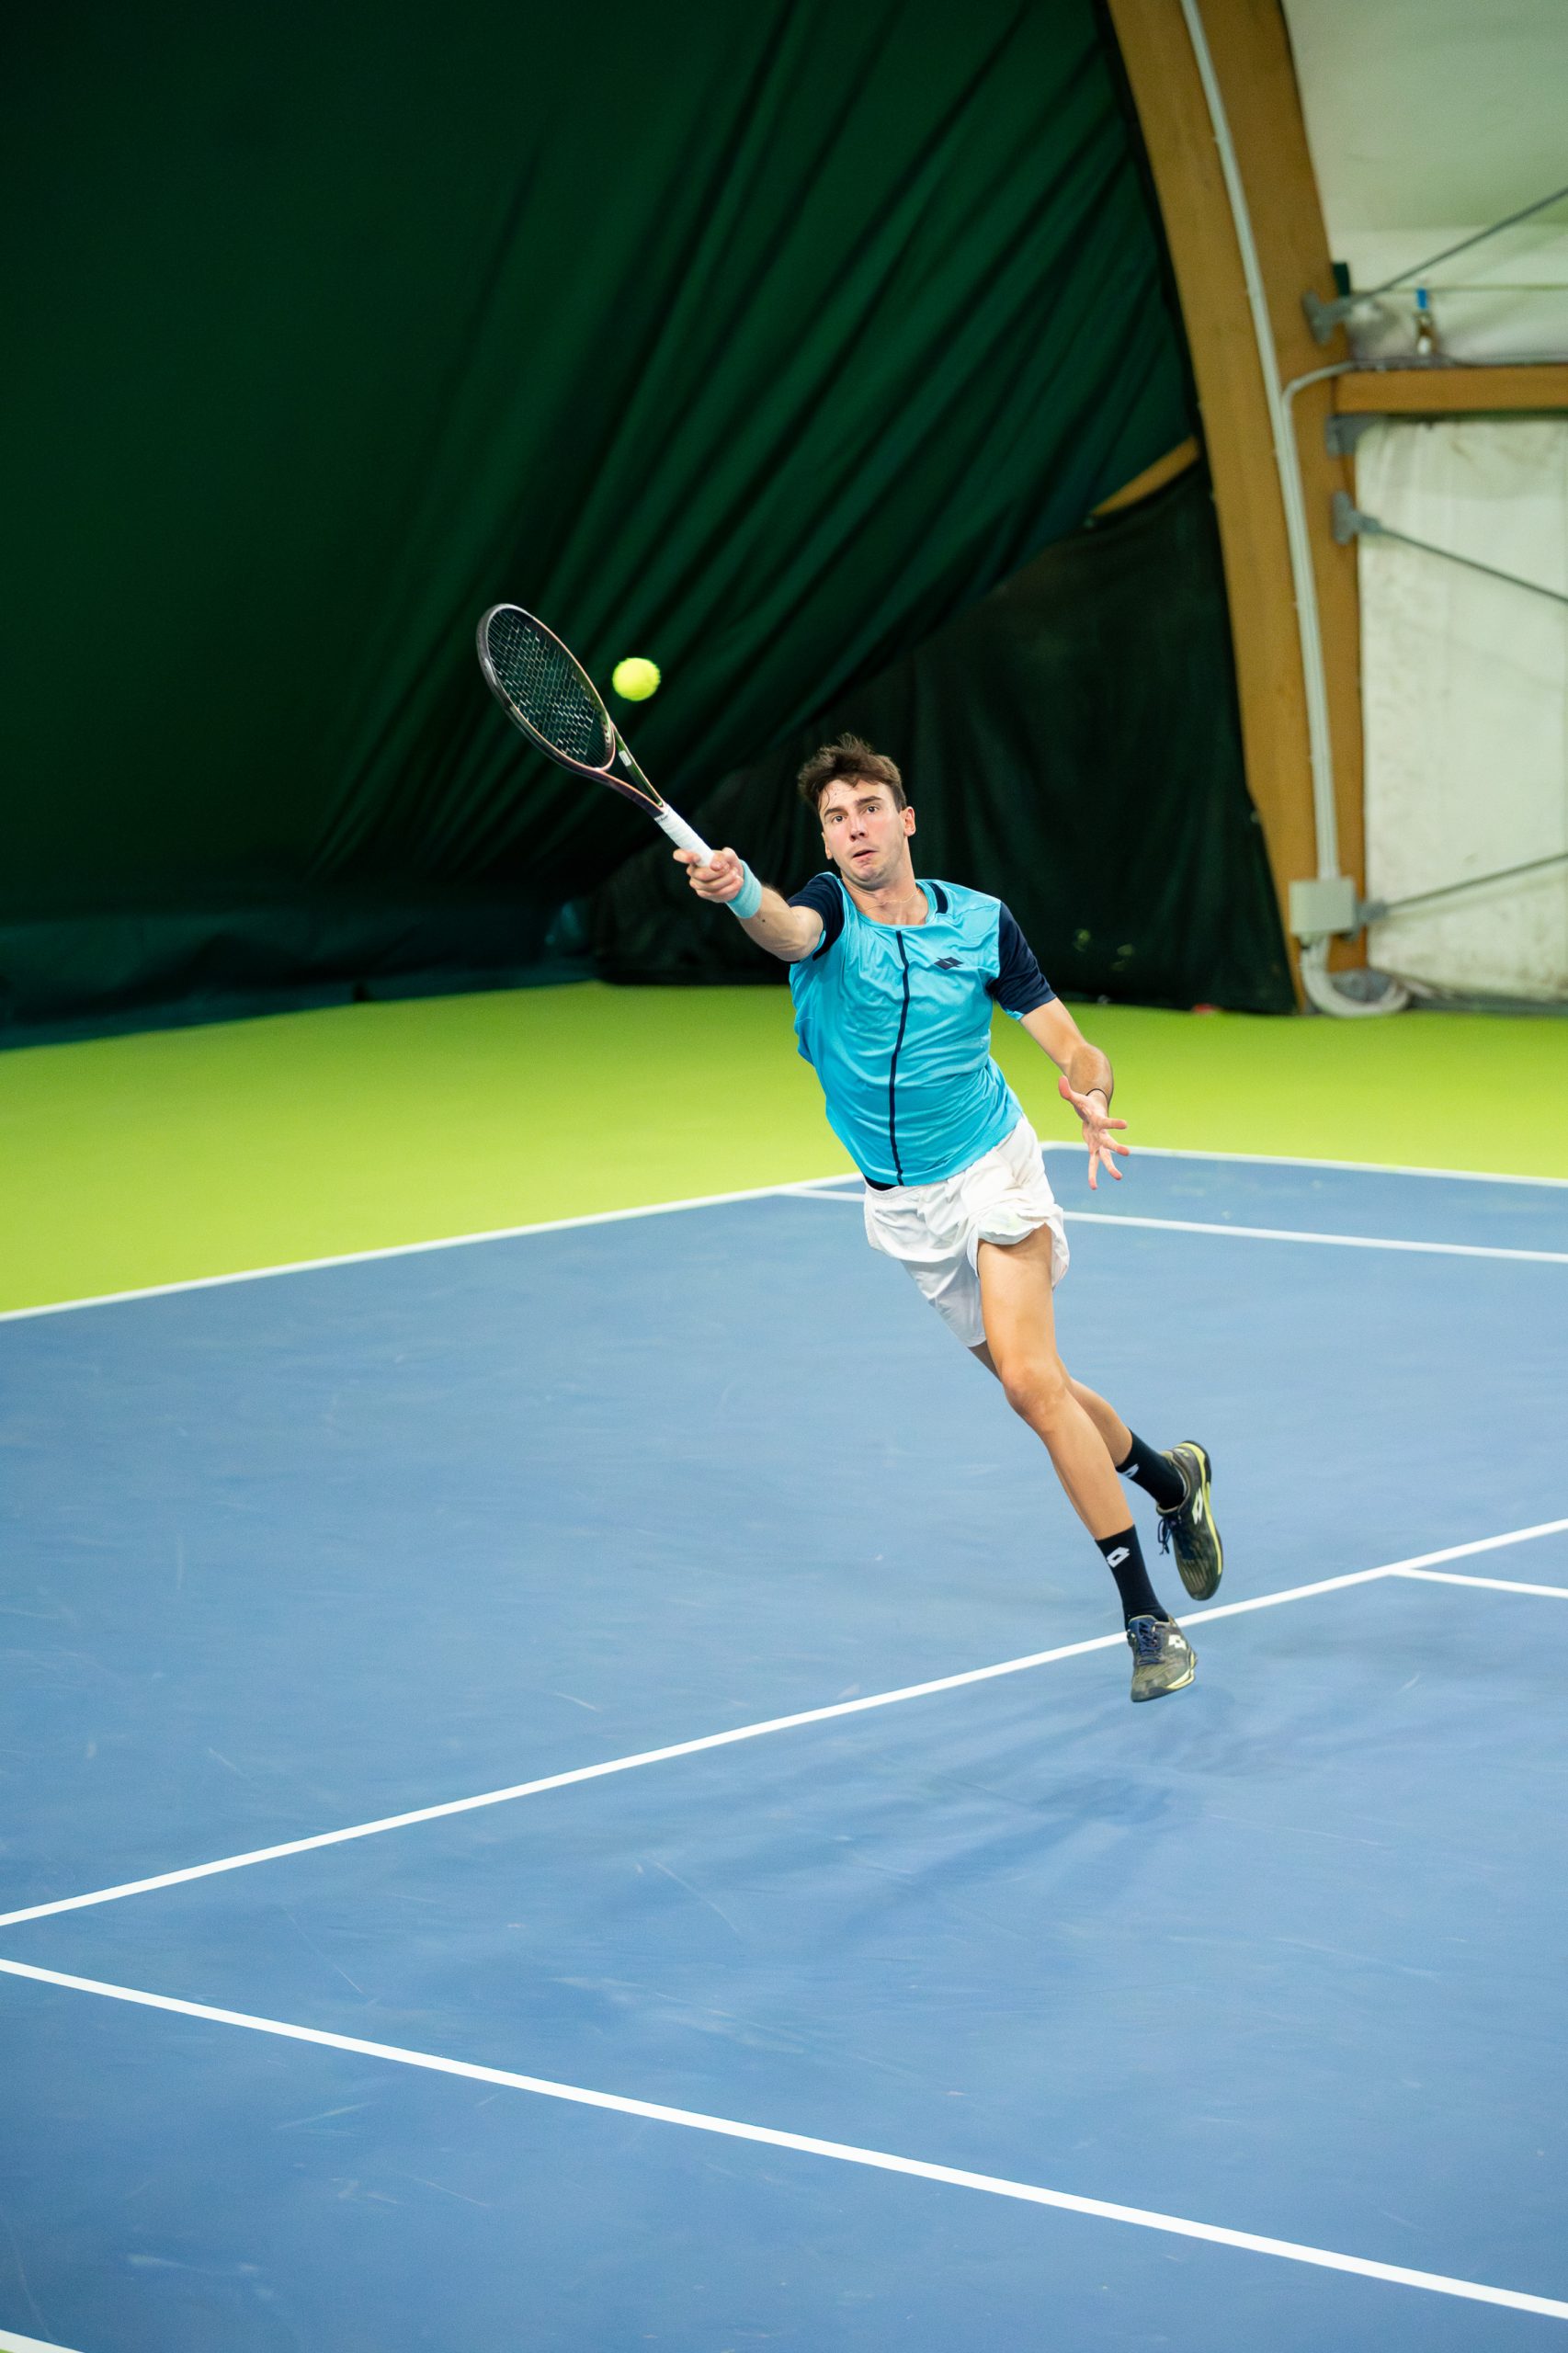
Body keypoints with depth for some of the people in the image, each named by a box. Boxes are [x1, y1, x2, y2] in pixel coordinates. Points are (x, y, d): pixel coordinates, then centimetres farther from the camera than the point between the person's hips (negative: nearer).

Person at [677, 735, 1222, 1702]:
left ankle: (1147, 1613, -14)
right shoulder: (830, 909, -8)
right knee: (1036, 1385, 12)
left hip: (992, 1168, -3)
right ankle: (1170, 1478, 41)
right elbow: (789, 932, -35)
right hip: (906, 1209, 3)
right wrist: (738, 891, -58)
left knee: (1032, 1380, -19)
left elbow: (1074, 1048, -3)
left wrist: (1094, 1096, -26)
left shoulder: (980, 922, -7)